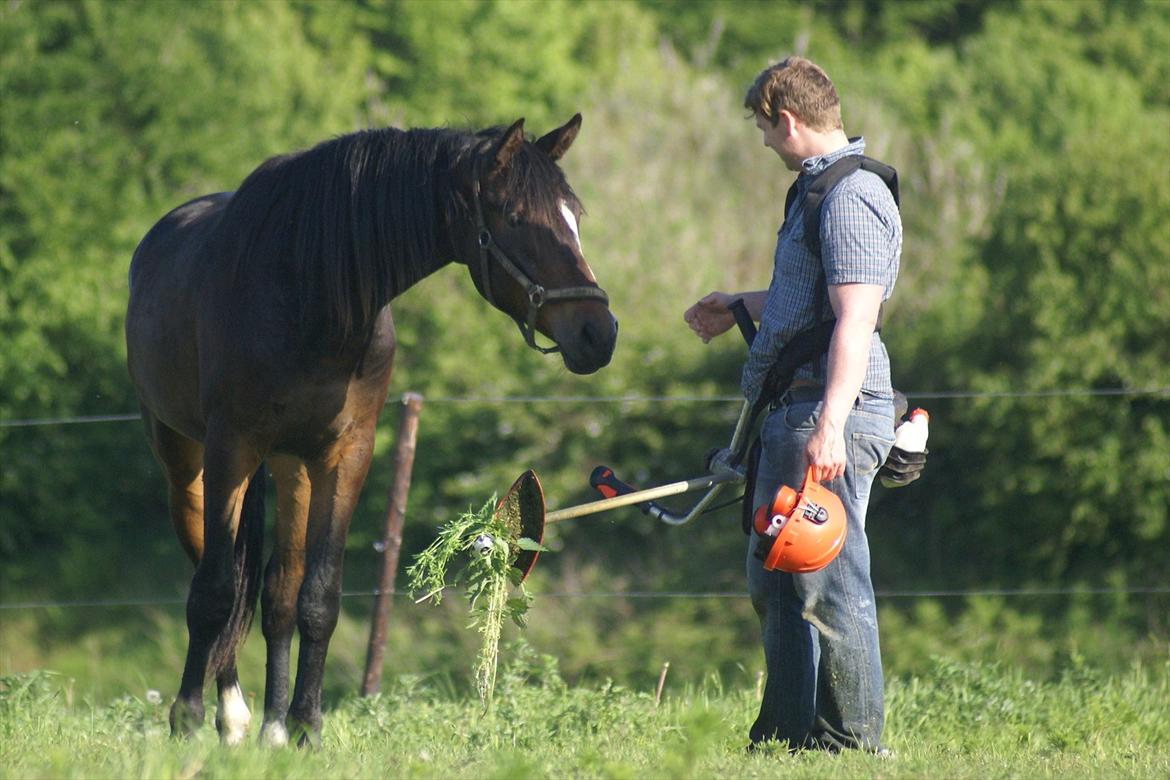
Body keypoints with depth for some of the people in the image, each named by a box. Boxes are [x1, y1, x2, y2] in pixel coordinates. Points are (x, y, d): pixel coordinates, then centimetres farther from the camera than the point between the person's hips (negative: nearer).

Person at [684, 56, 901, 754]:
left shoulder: (850, 199, -15)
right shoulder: (821, 190, 18)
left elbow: (855, 321, -24)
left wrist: (830, 426, -30)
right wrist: (739, 307, 49)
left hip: (831, 411, -11)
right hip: (790, 412, 11)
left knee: (829, 581, -8)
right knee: (777, 582, 16)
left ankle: (854, 742, -4)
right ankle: (785, 736, 24)